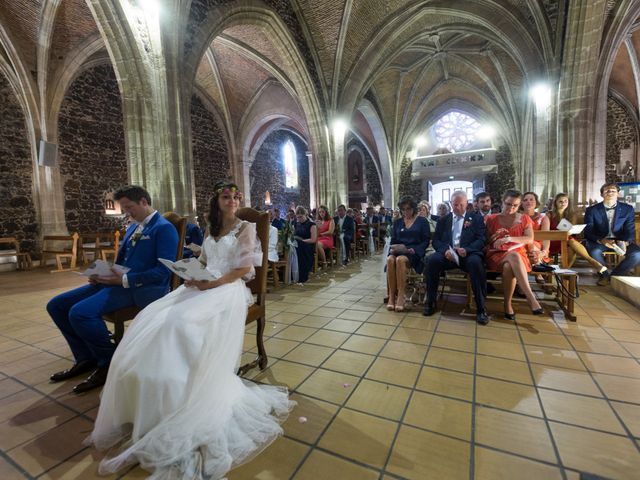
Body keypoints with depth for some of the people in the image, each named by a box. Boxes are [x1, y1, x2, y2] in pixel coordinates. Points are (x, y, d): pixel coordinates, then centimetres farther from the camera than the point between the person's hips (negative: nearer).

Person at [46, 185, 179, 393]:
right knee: (56, 305, 5)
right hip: (119, 281, 10)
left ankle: (109, 362, -3)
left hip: (143, 289, -10)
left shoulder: (164, 228, -9)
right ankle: (86, 358, 16)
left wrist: (124, 280, -20)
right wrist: (102, 275, 5)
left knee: (80, 312, -26)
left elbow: (163, 271, -18)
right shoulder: (133, 227, 19)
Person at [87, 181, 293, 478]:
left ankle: (178, 417, -22)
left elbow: (245, 268, -6)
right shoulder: (212, 231, 23)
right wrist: (193, 275, -2)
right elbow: (203, 263, 21)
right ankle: (144, 406, -12)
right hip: (203, 285, 7)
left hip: (228, 288, -7)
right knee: (150, 321, -16)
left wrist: (213, 283, -15)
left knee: (181, 323, -31)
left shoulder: (245, 228, 3)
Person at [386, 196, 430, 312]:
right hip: (398, 251, 3)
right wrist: (392, 249, -6)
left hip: (414, 252, -3)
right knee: (390, 259, -33)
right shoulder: (397, 222, 20)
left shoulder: (422, 221, 8)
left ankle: (401, 297, -33)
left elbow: (426, 240, 1)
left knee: (400, 260, -37)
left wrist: (413, 250, -16)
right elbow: (393, 240, 17)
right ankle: (391, 296, -30)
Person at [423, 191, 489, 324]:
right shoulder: (443, 220, 19)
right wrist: (445, 250, -14)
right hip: (447, 253, 2)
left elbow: (481, 239, 2)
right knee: (432, 260, -30)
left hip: (468, 253, -1)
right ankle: (430, 303, -17)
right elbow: (436, 240, 10)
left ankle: (481, 308, -23)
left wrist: (467, 249, -19)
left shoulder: (476, 218, 14)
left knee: (476, 262, -35)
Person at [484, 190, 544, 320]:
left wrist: (509, 238, -19)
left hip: (518, 255, 1)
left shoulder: (524, 219, 10)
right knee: (514, 256, -37)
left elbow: (530, 239, -4)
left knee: (509, 267, -37)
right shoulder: (491, 219, 9)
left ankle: (508, 304, -31)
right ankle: (530, 297, -38)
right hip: (496, 255, -1)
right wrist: (494, 237, -9)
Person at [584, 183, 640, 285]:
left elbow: (630, 231, 1)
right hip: (599, 241, -2)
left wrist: (625, 242, -23)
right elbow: (588, 232, -7)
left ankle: (614, 275, 0)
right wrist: (601, 240, -27)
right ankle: (604, 274, -4)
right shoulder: (592, 210, -1)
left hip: (621, 241, 2)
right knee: (594, 252, -35)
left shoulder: (628, 209, 6)